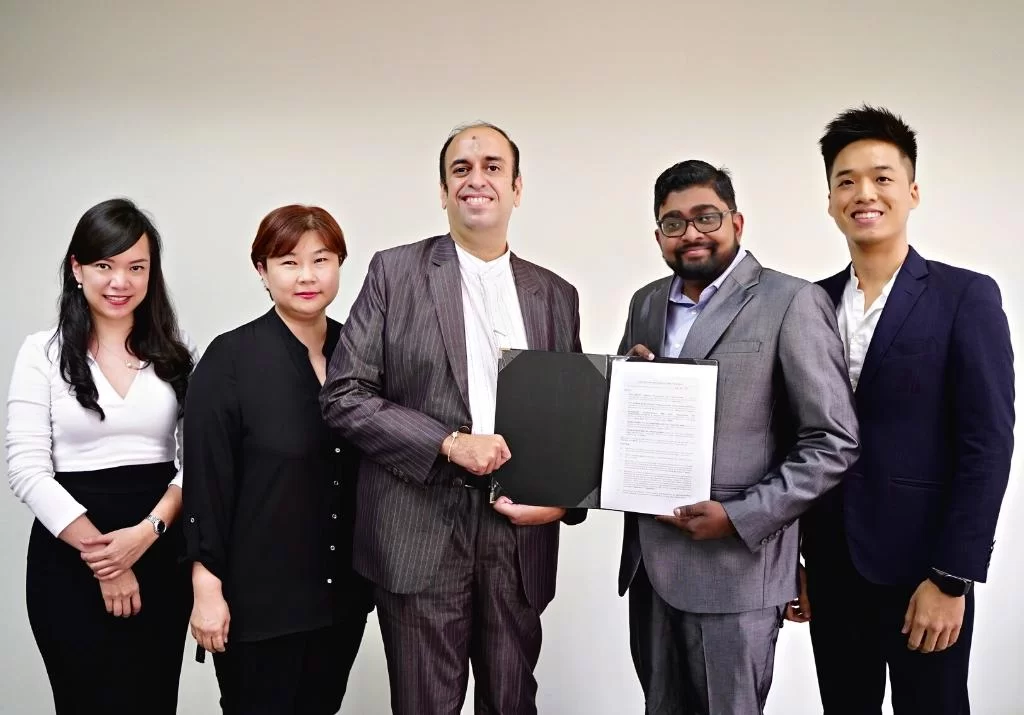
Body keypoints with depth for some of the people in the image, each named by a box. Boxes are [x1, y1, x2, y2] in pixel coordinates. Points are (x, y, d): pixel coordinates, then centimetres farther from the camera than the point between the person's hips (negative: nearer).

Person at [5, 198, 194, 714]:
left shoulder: (175, 351, 4)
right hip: (69, 559, -1)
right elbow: (27, 469, -6)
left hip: (160, 555, 2)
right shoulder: (43, 352, -1)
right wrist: (101, 558, -11)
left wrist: (148, 532, -15)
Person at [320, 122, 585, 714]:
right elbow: (345, 396, -5)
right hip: (420, 537, -3)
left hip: (520, 538, 3)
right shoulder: (395, 272, 0)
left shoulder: (555, 295, 9)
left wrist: (565, 499, -6)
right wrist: (450, 443, -14)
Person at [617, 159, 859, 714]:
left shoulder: (791, 303, -9)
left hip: (734, 566, -6)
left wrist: (740, 517, -17)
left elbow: (834, 443, -11)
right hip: (649, 560, 6)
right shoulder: (647, 303, 11)